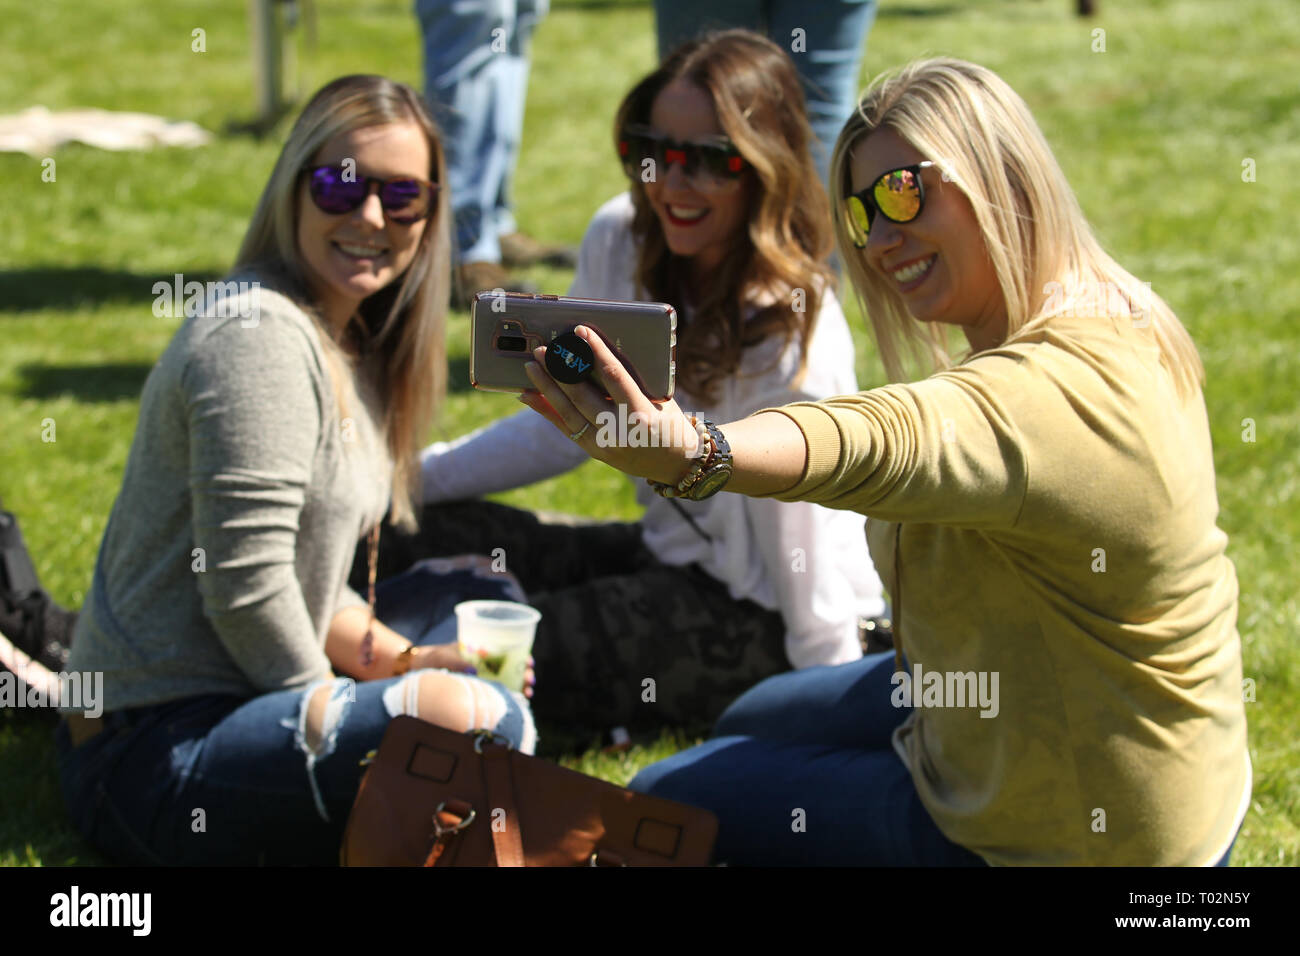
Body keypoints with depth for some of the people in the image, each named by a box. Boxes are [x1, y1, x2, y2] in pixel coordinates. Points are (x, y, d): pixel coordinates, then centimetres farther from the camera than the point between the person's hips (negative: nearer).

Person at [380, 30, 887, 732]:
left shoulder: (788, 328, -26)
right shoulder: (621, 243, -5)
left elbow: (799, 555, -20)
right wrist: (411, 479, 5)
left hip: (763, 619, -7)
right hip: (673, 553, 8)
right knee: (404, 540, -1)